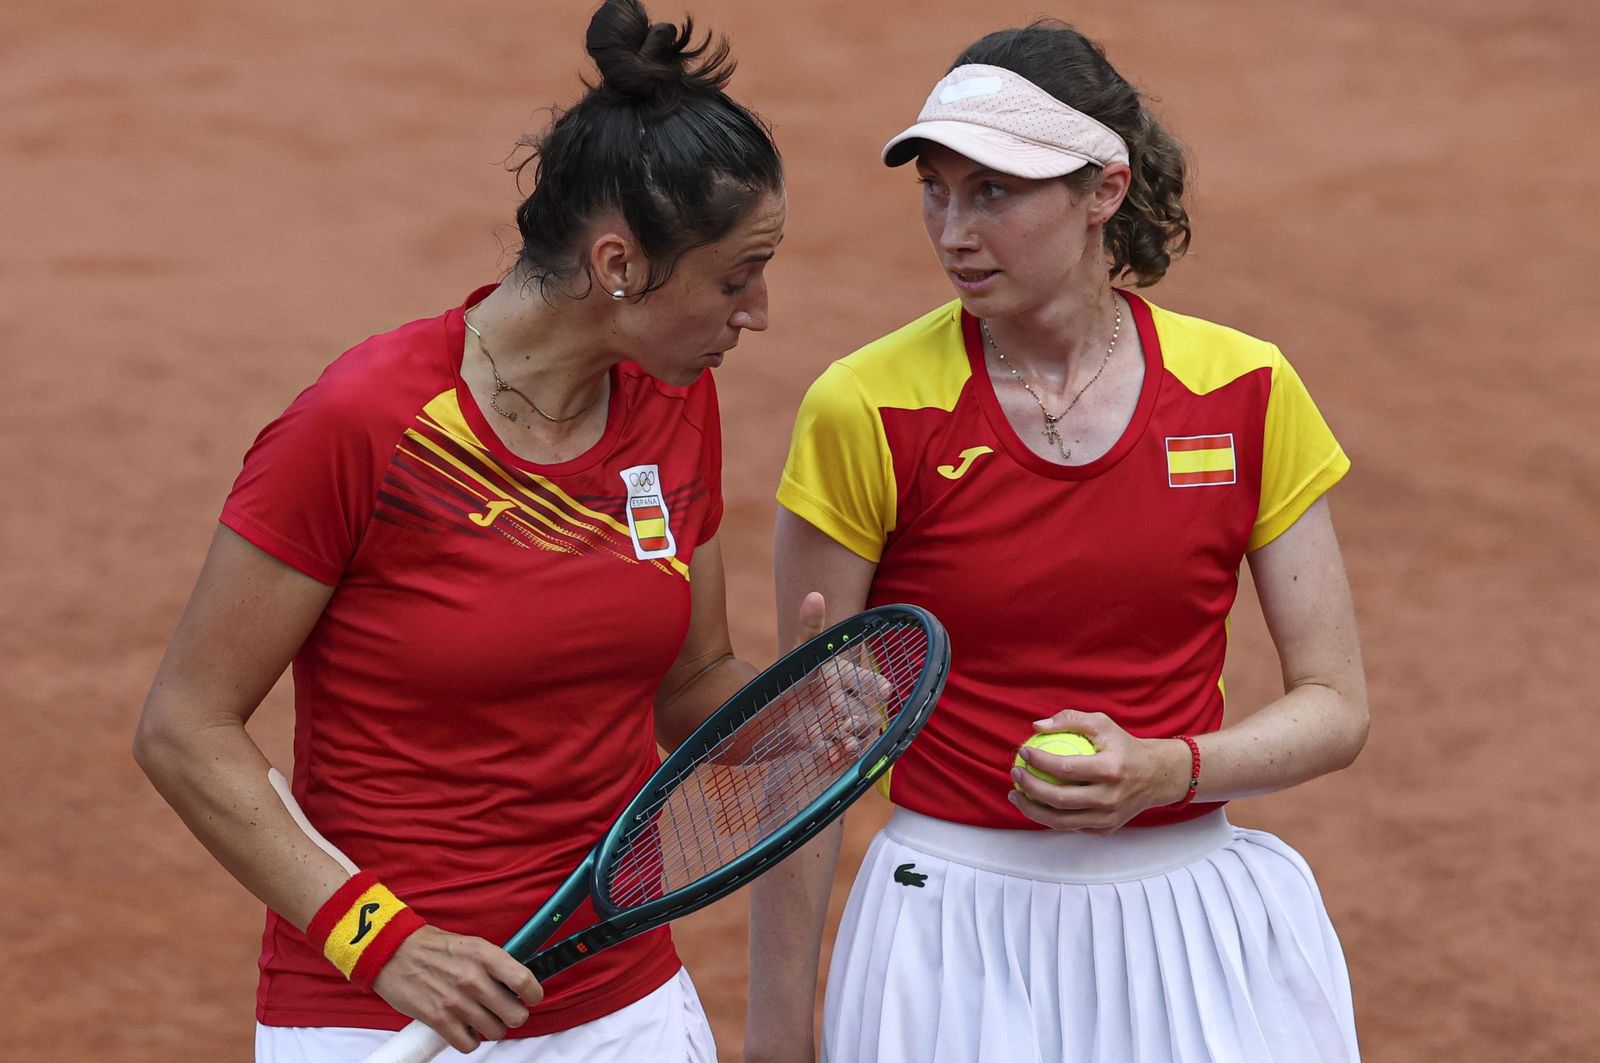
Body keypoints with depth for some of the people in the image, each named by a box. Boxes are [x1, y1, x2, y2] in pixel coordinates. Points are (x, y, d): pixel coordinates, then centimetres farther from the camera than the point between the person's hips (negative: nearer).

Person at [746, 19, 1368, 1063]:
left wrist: (1162, 770, -17)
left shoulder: (1245, 392, -3)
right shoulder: (867, 412, -9)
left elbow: (1335, 706, 2)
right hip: (961, 938, -2)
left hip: (1199, 922, 2)